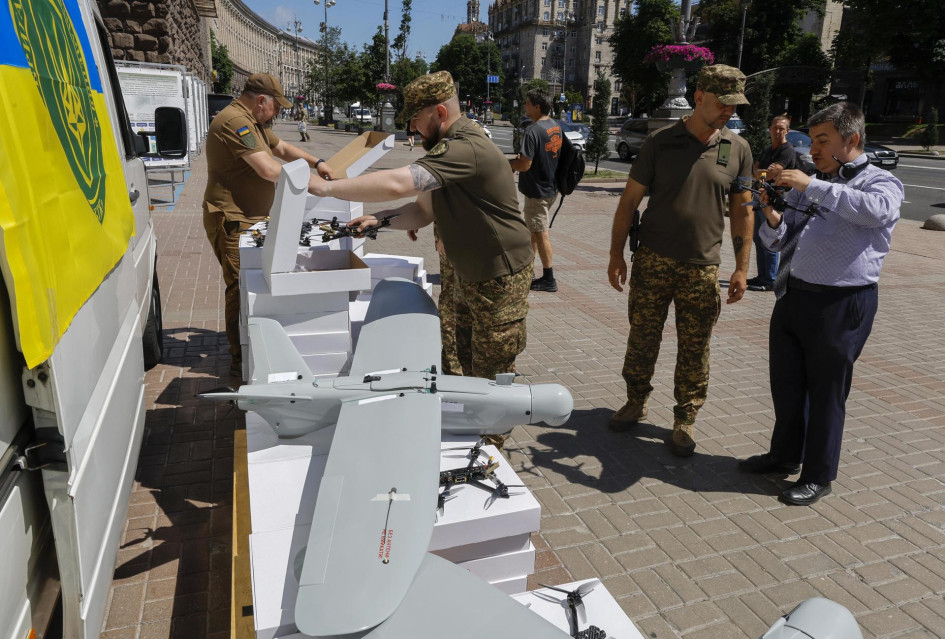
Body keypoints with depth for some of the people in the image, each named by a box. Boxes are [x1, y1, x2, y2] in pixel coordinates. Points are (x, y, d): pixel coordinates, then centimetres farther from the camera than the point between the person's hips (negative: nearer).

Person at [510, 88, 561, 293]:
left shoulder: (533, 132, -22)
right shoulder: (556, 126, 7)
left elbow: (525, 165, -25)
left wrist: (509, 163, -6)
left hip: (537, 190, -9)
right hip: (550, 186, 9)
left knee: (540, 233, -1)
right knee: (533, 230, 19)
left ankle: (549, 279, 7)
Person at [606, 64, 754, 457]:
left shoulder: (738, 149, 6)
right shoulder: (660, 142, -1)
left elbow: (742, 212, 9)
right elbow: (630, 200, 1)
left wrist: (741, 268, 4)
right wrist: (617, 254, -3)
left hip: (703, 267, 1)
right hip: (652, 262, -1)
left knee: (695, 350, 6)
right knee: (642, 338, 8)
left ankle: (685, 420, 21)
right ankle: (636, 403, 28)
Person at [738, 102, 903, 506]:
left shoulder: (881, 182, -2)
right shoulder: (807, 184, 17)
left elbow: (875, 209, -27)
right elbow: (778, 242, 17)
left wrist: (811, 186, -25)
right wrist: (772, 218, -4)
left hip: (842, 305, -6)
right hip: (793, 295, 6)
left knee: (826, 393, 4)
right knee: (785, 384, 15)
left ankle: (818, 476, 20)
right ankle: (785, 455, 34)